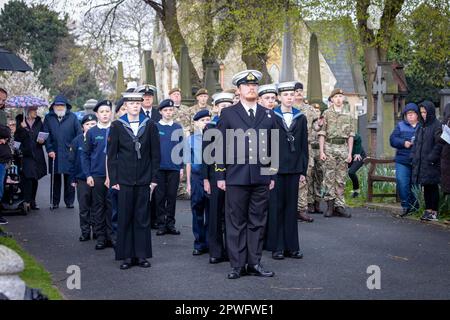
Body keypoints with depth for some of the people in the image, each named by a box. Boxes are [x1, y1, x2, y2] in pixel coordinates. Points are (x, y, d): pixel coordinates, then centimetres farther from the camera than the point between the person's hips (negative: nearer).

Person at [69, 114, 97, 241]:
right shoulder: (77, 141, 1)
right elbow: (72, 160, 5)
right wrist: (73, 178, 3)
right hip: (82, 179, 1)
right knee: (84, 208, 7)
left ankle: (97, 231, 18)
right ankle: (85, 232, 15)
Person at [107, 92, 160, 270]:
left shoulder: (149, 125, 5)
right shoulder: (117, 126, 3)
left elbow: (155, 154, 6)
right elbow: (112, 154, 3)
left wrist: (154, 179, 2)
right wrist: (113, 179, -2)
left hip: (144, 180, 1)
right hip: (124, 180, -1)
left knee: (143, 218, 4)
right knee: (125, 218, 2)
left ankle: (142, 255, 12)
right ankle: (126, 256, 9)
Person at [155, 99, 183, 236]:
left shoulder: (178, 128, 7)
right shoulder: (154, 127, 2)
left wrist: (181, 167, 4)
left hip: (174, 168, 1)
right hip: (159, 168, -1)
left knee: (172, 196, 4)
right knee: (160, 196, 3)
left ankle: (170, 223, 11)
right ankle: (161, 224, 8)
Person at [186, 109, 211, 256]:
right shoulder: (191, 139, 7)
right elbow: (188, 162, 10)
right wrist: (189, 183, 8)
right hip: (197, 176, 2)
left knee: (211, 212, 5)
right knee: (197, 212, 6)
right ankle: (199, 244, 13)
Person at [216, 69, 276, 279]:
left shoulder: (268, 115, 12)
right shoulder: (228, 114, 3)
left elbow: (273, 147, 13)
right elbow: (221, 146, 1)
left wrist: (273, 175, 10)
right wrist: (220, 175, -3)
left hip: (261, 178, 3)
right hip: (236, 178, -3)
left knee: (258, 222, 7)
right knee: (236, 222, 1)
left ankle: (254, 263, 14)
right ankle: (237, 265, 8)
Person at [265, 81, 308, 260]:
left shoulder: (301, 118, 10)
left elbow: (304, 145, 10)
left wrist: (303, 170, 6)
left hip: (294, 169, 3)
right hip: (276, 168, -3)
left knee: (291, 206, 7)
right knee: (276, 207, 1)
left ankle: (291, 246, 12)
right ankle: (276, 247, 7)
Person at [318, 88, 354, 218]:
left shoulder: (348, 115, 12)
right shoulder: (326, 114, 3)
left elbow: (350, 135, 11)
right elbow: (322, 134, 0)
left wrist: (350, 153, 4)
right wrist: (321, 151, -7)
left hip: (343, 148, 3)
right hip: (329, 147, -3)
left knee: (341, 179, 4)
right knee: (329, 178, -2)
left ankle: (339, 206, 7)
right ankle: (330, 204, 6)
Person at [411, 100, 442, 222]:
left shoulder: (437, 126, -9)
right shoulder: (421, 126, 14)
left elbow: (439, 144, -15)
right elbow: (416, 142, 18)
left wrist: (432, 158, -19)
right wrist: (414, 156, 9)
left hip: (432, 163, -7)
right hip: (421, 162, 7)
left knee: (432, 186, -2)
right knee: (426, 187, 10)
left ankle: (434, 211, 3)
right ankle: (428, 210, 16)